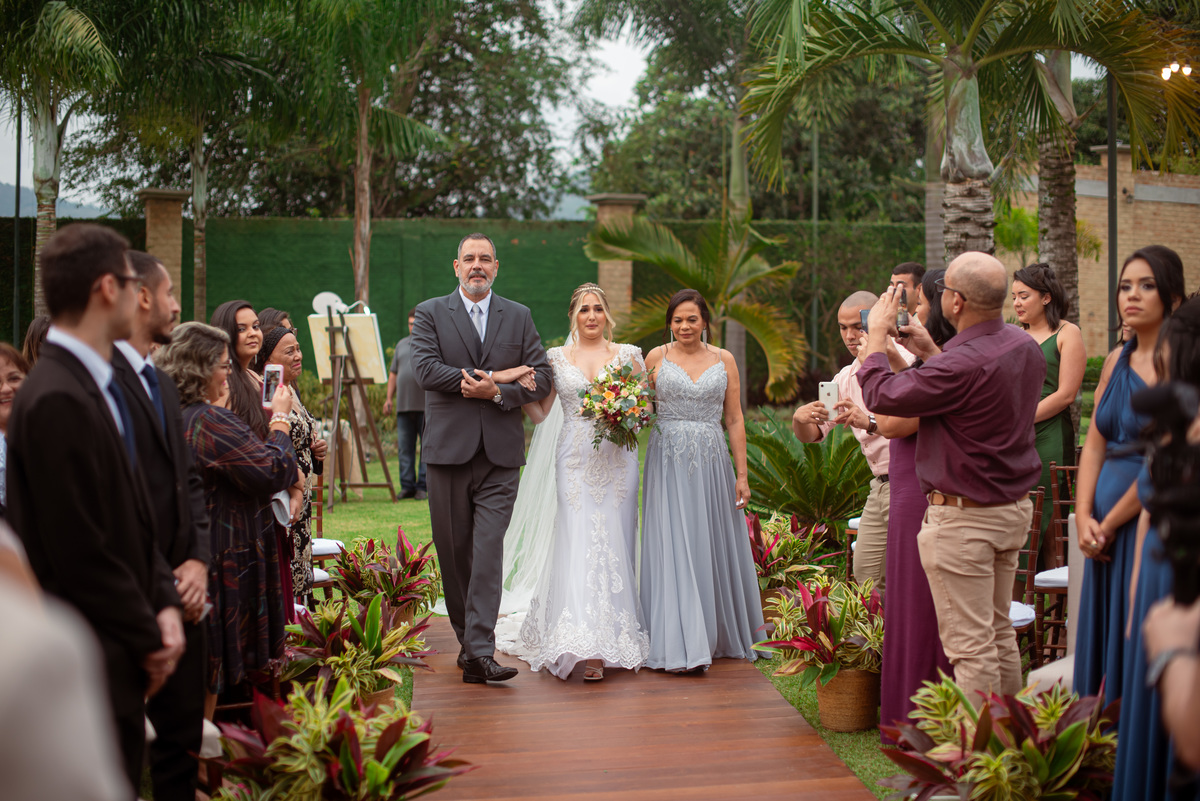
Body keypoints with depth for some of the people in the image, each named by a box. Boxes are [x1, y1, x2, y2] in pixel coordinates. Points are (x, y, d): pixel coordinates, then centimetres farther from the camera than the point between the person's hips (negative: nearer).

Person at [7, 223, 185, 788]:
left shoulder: (95, 386, 10)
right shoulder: (57, 401, -21)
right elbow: (80, 552, -21)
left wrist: (163, 602, 3)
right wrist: (148, 640, -11)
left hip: (119, 661, 9)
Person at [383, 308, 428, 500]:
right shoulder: (402, 345, 19)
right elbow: (393, 373, 22)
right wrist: (389, 398, 13)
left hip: (427, 406, -5)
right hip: (404, 405, 5)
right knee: (405, 448, 4)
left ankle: (423, 486, 2)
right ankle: (407, 486, 9)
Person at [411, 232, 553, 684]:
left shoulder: (518, 317, 12)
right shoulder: (430, 313, 6)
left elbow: (542, 376, 5)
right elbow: (424, 368, -9)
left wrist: (497, 392, -12)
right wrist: (498, 377, -11)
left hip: (500, 453, 0)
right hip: (448, 448, 0)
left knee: (489, 551, -8)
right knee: (453, 550, 7)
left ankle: (480, 652, -11)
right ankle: (466, 635, 24)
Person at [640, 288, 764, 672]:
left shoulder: (724, 360, 7)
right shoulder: (657, 357, 4)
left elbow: (735, 420, 7)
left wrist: (742, 474, 4)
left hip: (711, 462, 2)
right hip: (668, 463, -2)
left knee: (714, 548, 7)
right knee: (674, 548, -6)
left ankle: (718, 633, 24)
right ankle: (683, 644, -5)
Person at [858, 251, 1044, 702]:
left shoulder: (961, 364, -26)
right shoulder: (1024, 346, 2)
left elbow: (882, 397, -16)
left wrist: (877, 336, -2)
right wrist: (931, 354, 18)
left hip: (963, 517, -9)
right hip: (1015, 508, 9)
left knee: (970, 644, -2)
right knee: (1000, 632, 18)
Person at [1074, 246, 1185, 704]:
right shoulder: (1118, 359, 12)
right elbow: (1094, 444, 10)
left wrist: (1109, 523, -9)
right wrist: (1084, 517, -2)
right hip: (1108, 529, 7)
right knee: (1104, 642, 12)